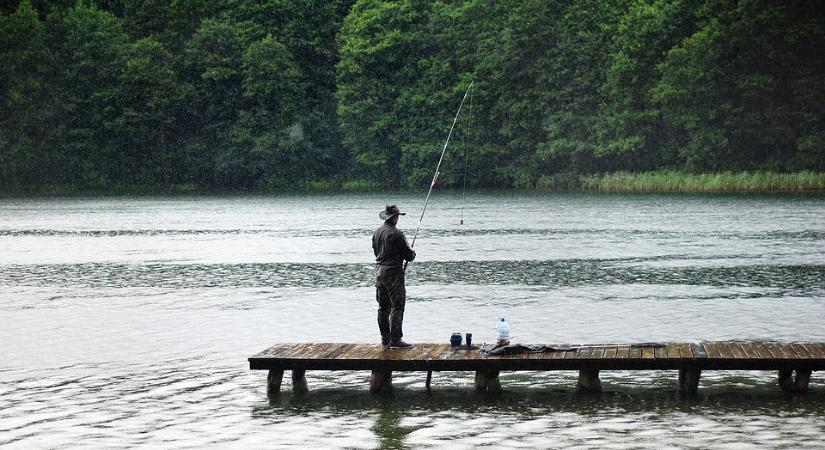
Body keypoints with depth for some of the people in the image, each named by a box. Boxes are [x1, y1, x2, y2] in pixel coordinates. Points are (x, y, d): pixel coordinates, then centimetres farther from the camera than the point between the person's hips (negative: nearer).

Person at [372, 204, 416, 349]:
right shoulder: (396, 234, -15)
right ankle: (395, 339, -12)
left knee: (383, 307, 14)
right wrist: (412, 252, 12)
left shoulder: (377, 232, 9)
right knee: (397, 307, -7)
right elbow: (409, 256, -10)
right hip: (393, 273, -8)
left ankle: (385, 337, 20)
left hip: (379, 272, 8)